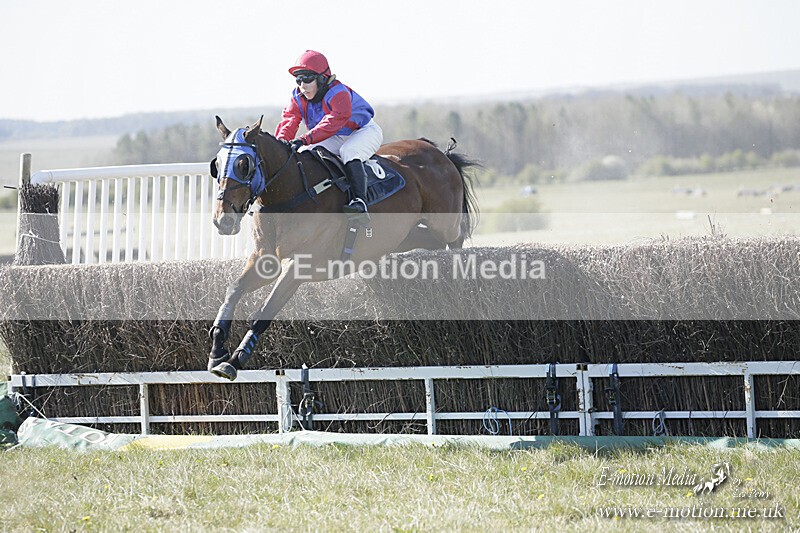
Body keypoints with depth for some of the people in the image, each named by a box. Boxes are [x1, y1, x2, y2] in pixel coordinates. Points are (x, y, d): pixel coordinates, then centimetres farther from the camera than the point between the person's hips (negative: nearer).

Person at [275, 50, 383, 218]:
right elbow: (289, 120, -13)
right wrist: (282, 141, -36)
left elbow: (333, 122, -41)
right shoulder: (298, 97, -2)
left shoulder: (338, 93, -27)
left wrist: (305, 139, -52)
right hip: (335, 139, 7)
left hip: (363, 131, -7)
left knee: (348, 151, -38)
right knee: (304, 153, -16)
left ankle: (360, 201, -49)